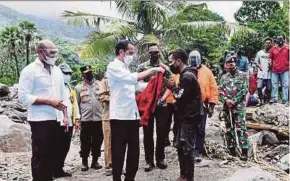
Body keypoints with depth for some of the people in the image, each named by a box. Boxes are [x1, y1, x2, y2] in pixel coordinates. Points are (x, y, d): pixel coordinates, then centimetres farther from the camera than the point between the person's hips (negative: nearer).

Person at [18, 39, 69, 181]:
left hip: (55, 119, 7)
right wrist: (49, 101, -18)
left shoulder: (57, 71, 13)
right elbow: (23, 97, -14)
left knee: (52, 154, 12)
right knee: (40, 155, 0)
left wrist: (65, 115, 10)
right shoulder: (30, 70, -8)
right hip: (40, 120, -6)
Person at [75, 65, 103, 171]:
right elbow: (77, 104, 4)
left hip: (99, 118, 2)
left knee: (97, 141, 7)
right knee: (85, 141, 3)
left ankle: (95, 161, 19)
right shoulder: (79, 87, 4)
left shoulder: (100, 85, 8)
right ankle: (84, 162, 14)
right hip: (85, 119, -2)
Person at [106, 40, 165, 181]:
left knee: (134, 151, 13)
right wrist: (152, 70, -16)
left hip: (132, 115, 8)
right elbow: (133, 78, -23)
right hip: (120, 116, -8)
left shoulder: (125, 68, 18)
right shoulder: (113, 67, -9)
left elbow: (135, 85, 21)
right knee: (119, 152, 0)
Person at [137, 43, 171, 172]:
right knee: (148, 133, 4)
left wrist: (162, 99, -11)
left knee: (161, 133, 5)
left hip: (162, 105, 1)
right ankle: (149, 161, 12)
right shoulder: (142, 67, 2)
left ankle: (160, 159, 18)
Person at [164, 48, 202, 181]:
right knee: (181, 148, 15)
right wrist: (173, 87, 0)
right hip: (184, 118, 10)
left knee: (187, 149, -3)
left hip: (189, 119, -10)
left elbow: (180, 96, -20)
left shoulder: (187, 76, -17)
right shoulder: (185, 75, 15)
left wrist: (173, 87, -5)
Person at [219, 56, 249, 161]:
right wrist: (226, 100, -11)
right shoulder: (224, 77, 13)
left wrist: (234, 101, -13)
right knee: (228, 128, 9)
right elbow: (220, 90, 7)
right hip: (227, 106, 5)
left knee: (241, 128, -10)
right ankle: (231, 148, 21)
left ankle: (244, 150, -9)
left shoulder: (243, 75, 1)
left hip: (239, 106, -5)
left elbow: (245, 90, -7)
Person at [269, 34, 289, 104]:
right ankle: (274, 99, 8)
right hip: (275, 70, 2)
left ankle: (284, 100, 3)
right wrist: (270, 66, 5)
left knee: (285, 85, 0)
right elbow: (270, 58, 13)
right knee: (274, 85, 4)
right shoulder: (273, 49, 8)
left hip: (285, 70, -2)